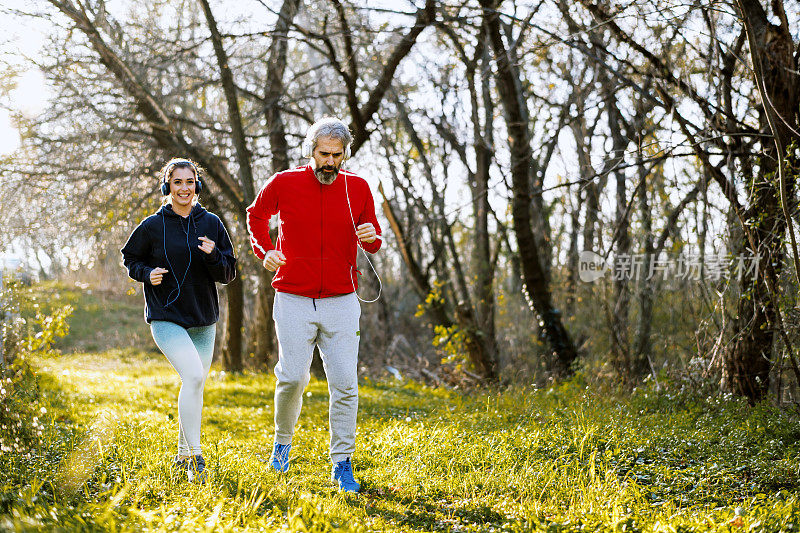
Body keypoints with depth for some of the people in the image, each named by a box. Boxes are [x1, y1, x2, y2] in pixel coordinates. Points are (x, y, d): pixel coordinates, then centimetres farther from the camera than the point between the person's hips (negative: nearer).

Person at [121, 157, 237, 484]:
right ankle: (195, 457, -18)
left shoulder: (211, 224, 4)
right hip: (165, 318, -4)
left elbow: (228, 274, 4)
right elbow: (130, 258, 11)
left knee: (195, 387, 11)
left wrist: (213, 256, -16)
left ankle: (183, 457, 28)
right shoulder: (153, 226, -3)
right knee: (193, 375, -23)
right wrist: (147, 273, -9)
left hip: (203, 321, 4)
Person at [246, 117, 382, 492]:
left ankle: (342, 465, 6)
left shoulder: (358, 188, 2)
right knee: (293, 377, -6)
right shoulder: (284, 183, -2)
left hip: (341, 302, 1)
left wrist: (372, 237, -11)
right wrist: (264, 252, 3)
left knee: (344, 384, -3)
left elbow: (372, 243, 12)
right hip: (293, 300, -1)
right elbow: (256, 215, 18)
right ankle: (282, 441, 23)